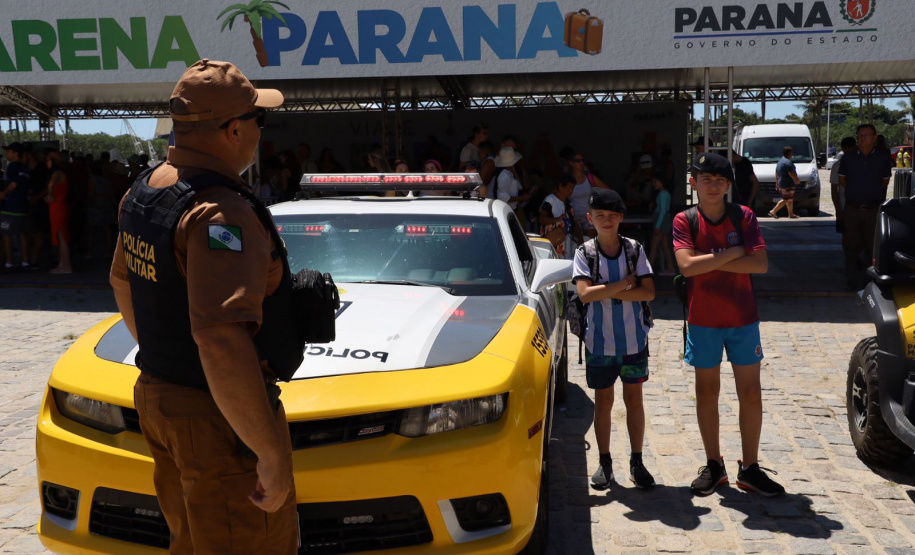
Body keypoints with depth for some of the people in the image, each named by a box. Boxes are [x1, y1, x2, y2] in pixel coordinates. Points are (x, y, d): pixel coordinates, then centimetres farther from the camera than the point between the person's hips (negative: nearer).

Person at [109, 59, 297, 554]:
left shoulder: (143, 191, 6)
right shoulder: (221, 212, -25)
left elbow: (122, 281, 20)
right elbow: (222, 342, -34)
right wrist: (272, 453, -29)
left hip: (155, 397, 9)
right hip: (219, 421, -9)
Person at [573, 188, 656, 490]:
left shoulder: (635, 249, -2)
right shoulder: (585, 252, -5)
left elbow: (649, 292, -10)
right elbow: (585, 294, -18)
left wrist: (608, 292, -18)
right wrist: (625, 284, -16)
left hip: (634, 339, 1)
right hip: (600, 341, -1)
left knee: (634, 399, 9)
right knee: (603, 401, 9)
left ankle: (637, 462, 19)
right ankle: (604, 462, 21)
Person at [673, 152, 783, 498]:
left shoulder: (743, 216, -2)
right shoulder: (684, 221, -4)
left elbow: (761, 264, -12)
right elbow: (687, 266, -18)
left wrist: (710, 262, -16)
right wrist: (733, 253, -15)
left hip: (743, 317, 1)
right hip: (703, 320, 0)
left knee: (751, 393, 4)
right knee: (707, 391, 8)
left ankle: (749, 468, 17)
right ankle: (714, 466, 22)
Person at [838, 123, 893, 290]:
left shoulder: (883, 157, 3)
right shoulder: (848, 158, 4)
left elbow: (885, 181, 13)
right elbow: (841, 179, 14)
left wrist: (874, 191, 5)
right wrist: (856, 190, 7)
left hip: (874, 209, 0)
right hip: (852, 208, 1)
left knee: (872, 246, 5)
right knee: (852, 246, 4)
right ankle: (853, 281, 14)